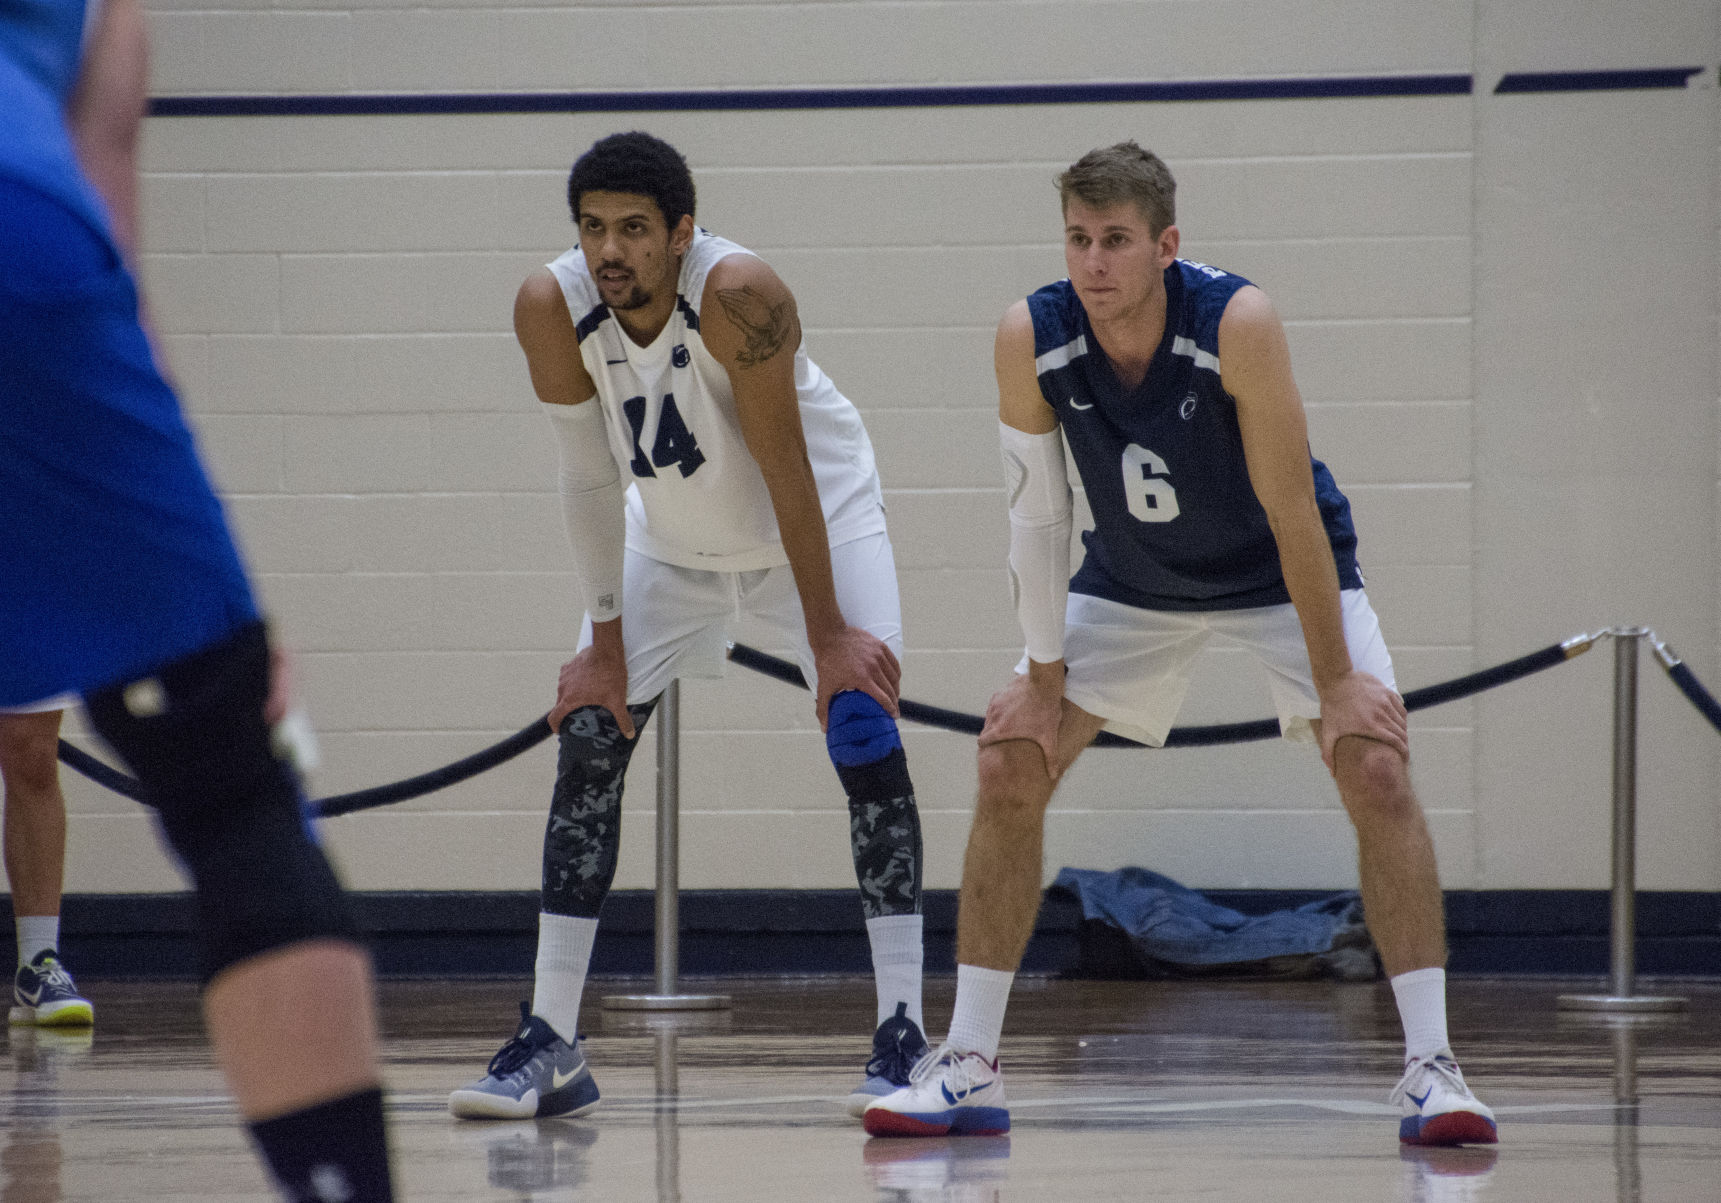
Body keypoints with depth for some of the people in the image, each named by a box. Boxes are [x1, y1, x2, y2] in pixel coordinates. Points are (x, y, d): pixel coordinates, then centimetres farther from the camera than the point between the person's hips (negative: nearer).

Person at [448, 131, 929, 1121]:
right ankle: (551, 1046, 0)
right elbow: (590, 479, -13)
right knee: (590, 733, -5)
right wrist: (606, 639, -11)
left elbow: (787, 472, -29)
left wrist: (829, 637, -24)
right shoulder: (552, 308, -24)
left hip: (820, 512, -4)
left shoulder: (738, 294, -35)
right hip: (674, 535, 4)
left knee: (865, 729, -19)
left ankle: (904, 1034, -16)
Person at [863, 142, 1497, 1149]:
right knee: (1010, 765, -5)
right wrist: (1045, 678, -11)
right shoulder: (1030, 339, -23)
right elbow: (1039, 516, -12)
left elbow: (1291, 512, -28)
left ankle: (1432, 1066, -16)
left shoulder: (1238, 323, -33)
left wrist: (1334, 681, -25)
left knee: (1377, 769, -20)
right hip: (1132, 577, 3)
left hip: (1280, 572, -3)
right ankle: (970, 1068, 3)